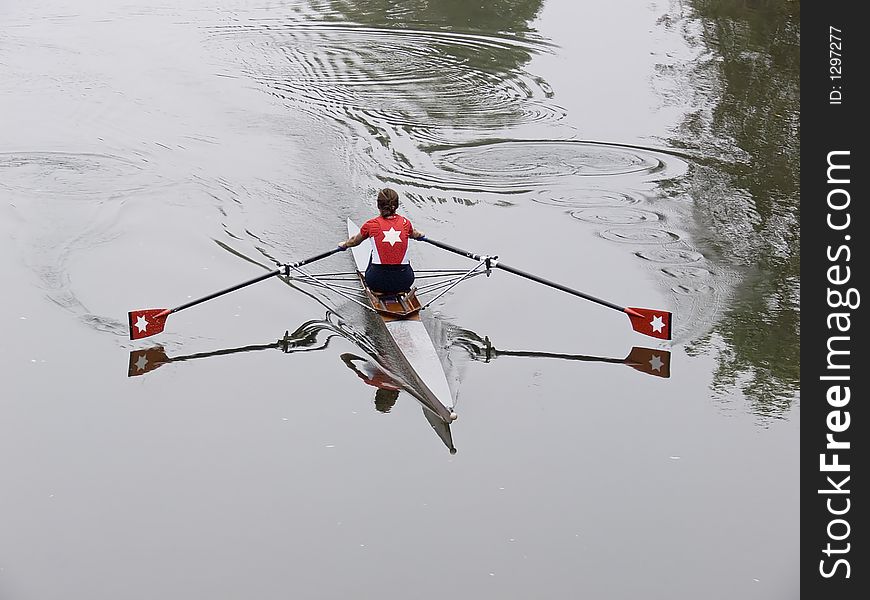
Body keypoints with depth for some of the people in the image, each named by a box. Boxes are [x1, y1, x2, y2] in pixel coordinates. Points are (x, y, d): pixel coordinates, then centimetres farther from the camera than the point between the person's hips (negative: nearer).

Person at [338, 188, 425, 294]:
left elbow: (354, 241, 19)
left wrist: (344, 244, 43)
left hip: (378, 282, -1)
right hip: (404, 282, 2)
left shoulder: (371, 224, -3)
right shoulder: (405, 223, 2)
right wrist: (420, 234, 54)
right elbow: (414, 234, 29)